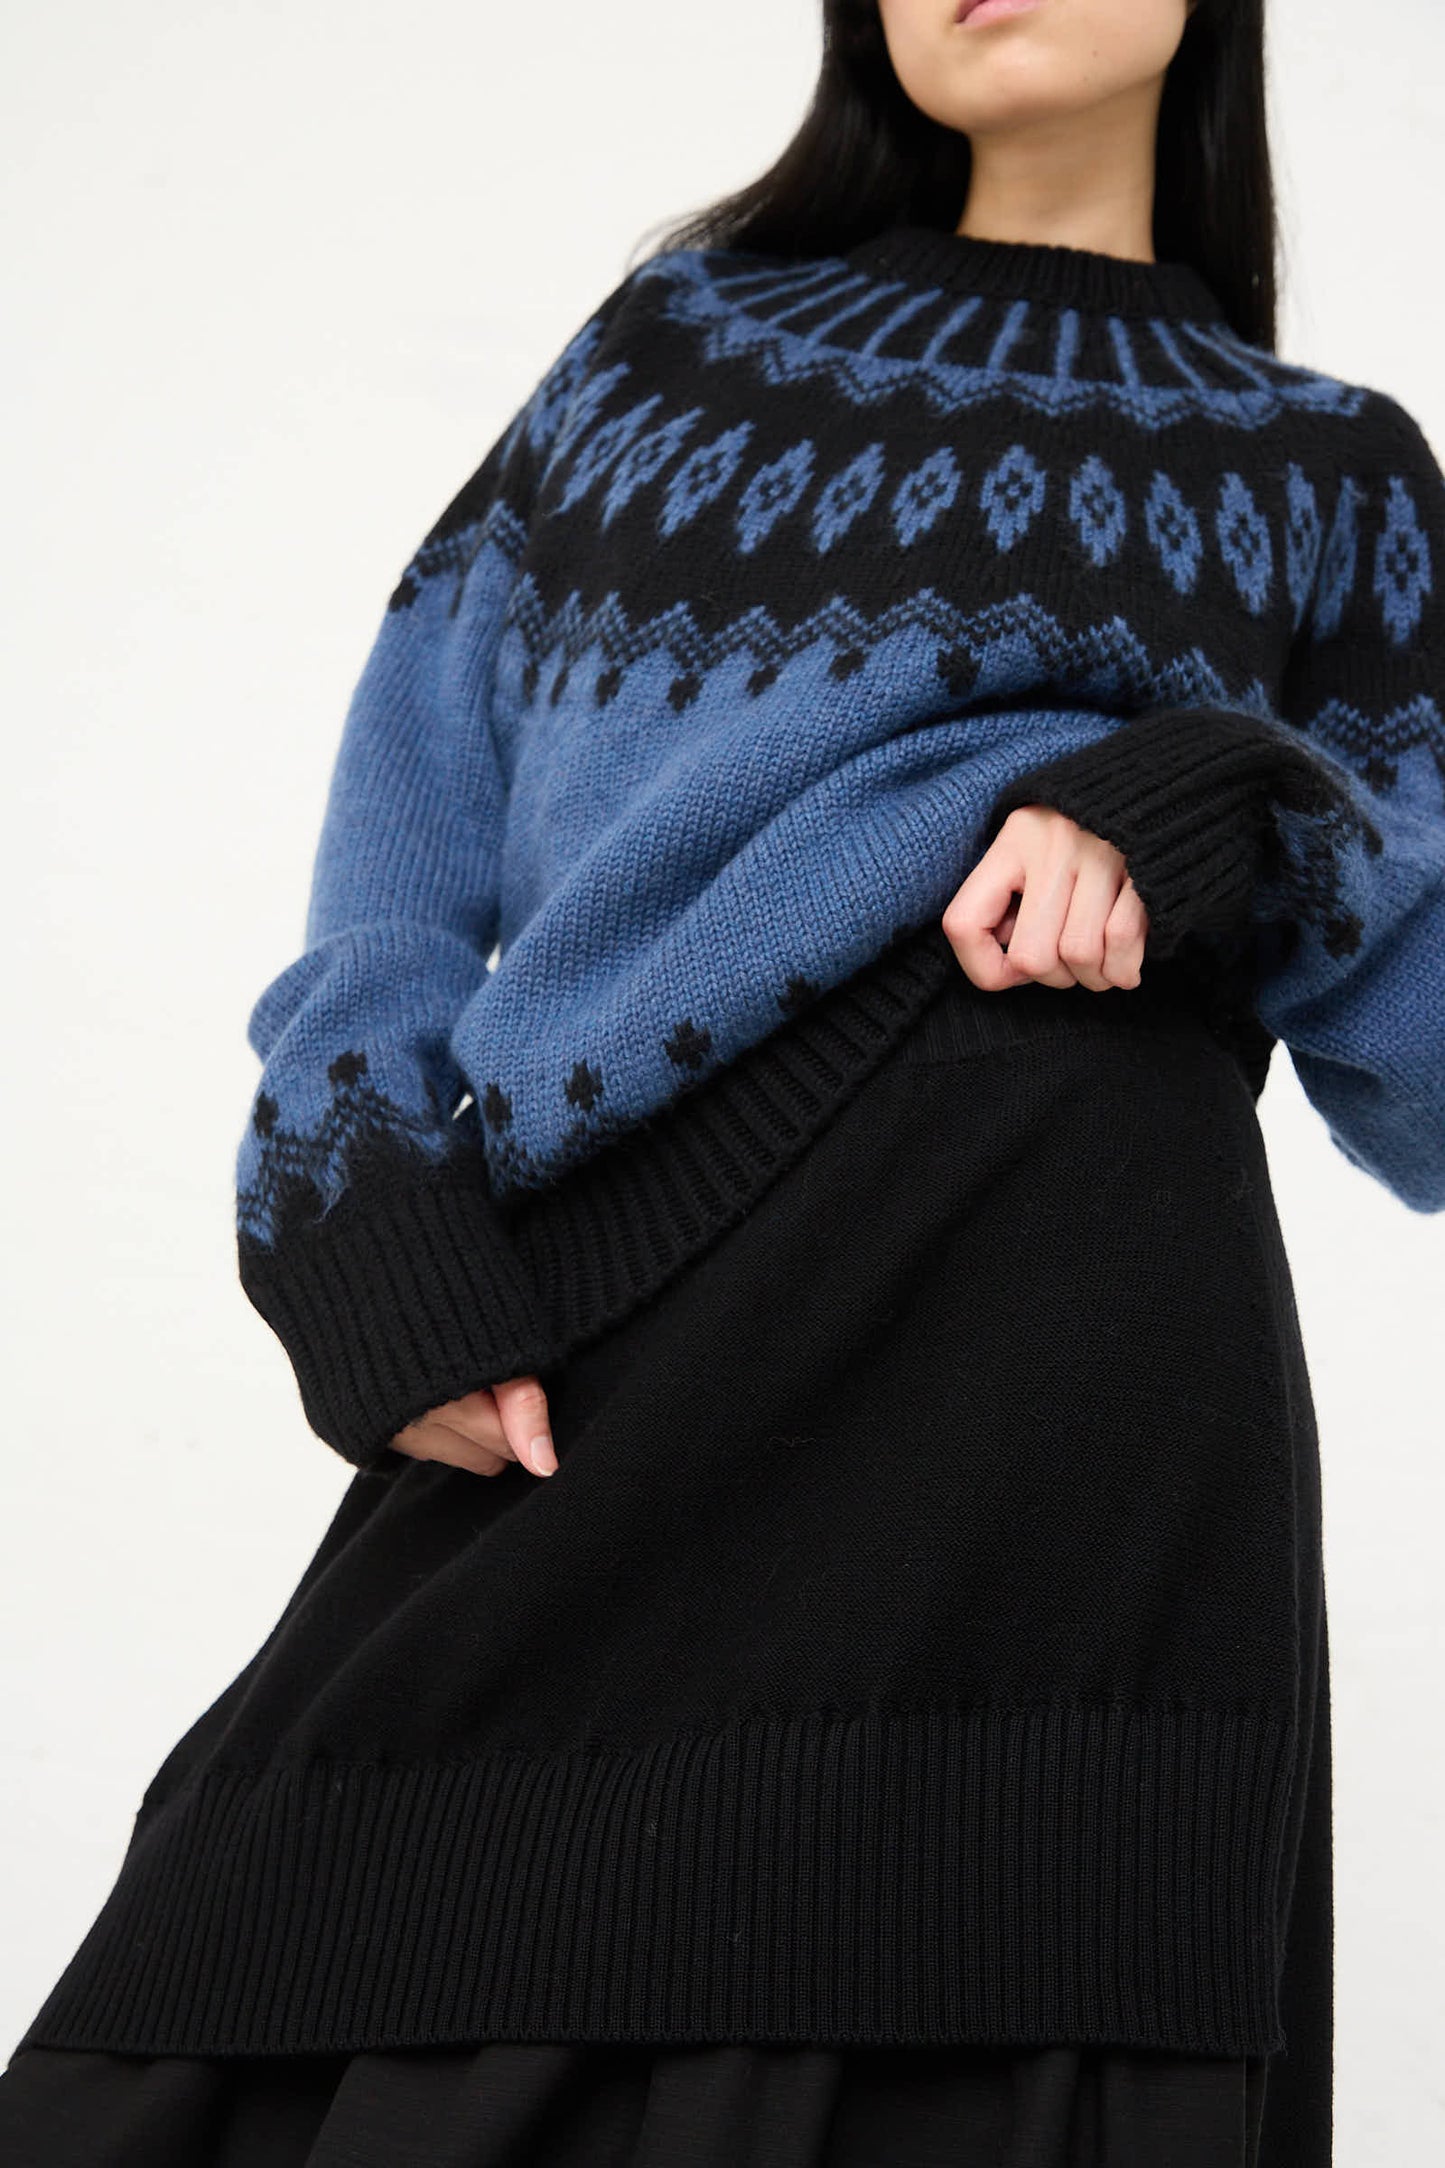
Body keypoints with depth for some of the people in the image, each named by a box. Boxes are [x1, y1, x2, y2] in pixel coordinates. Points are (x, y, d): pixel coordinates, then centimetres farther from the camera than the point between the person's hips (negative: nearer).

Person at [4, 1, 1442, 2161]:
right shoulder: (675, 341, 23)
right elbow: (420, 821, 15)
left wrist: (1230, 814, -8)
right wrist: (361, 1220, -3)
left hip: (1042, 1335, -1)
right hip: (585, 1370, 2)